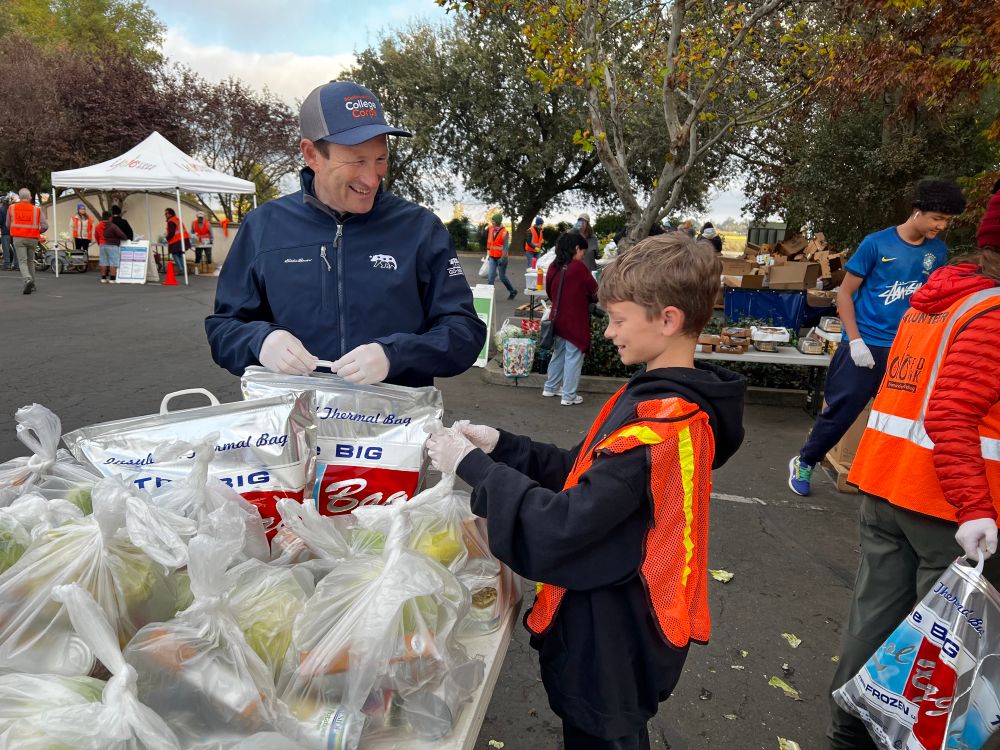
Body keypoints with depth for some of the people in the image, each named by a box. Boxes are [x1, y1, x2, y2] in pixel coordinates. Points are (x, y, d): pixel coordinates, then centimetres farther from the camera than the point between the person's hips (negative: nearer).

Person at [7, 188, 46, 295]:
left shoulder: (11, 208, 3)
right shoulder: (37, 209, 0)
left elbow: (8, 225, 11)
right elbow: (45, 226, -7)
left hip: (18, 238, -1)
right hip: (32, 239, 1)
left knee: (22, 262, -4)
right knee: (30, 261, 17)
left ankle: (28, 280, -30)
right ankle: (32, 285, 21)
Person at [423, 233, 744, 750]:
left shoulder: (662, 424, -29)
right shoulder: (664, 400, 2)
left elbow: (562, 526, -30)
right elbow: (588, 474, 5)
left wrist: (472, 465, -21)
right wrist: (502, 446, -5)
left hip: (613, 637, -9)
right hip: (617, 615, 9)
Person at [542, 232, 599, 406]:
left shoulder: (553, 268, 2)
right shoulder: (578, 267, -16)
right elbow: (595, 293, -7)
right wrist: (586, 297, 13)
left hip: (558, 319, 7)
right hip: (575, 322, -6)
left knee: (558, 354, 20)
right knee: (573, 358, 3)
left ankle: (550, 388, 30)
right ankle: (569, 396, 9)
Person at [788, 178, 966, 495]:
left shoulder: (938, 251, 5)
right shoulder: (877, 243, -8)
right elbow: (845, 294, -5)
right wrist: (856, 342, -13)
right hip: (865, 345, -4)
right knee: (840, 412, 2)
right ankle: (804, 462, 21)